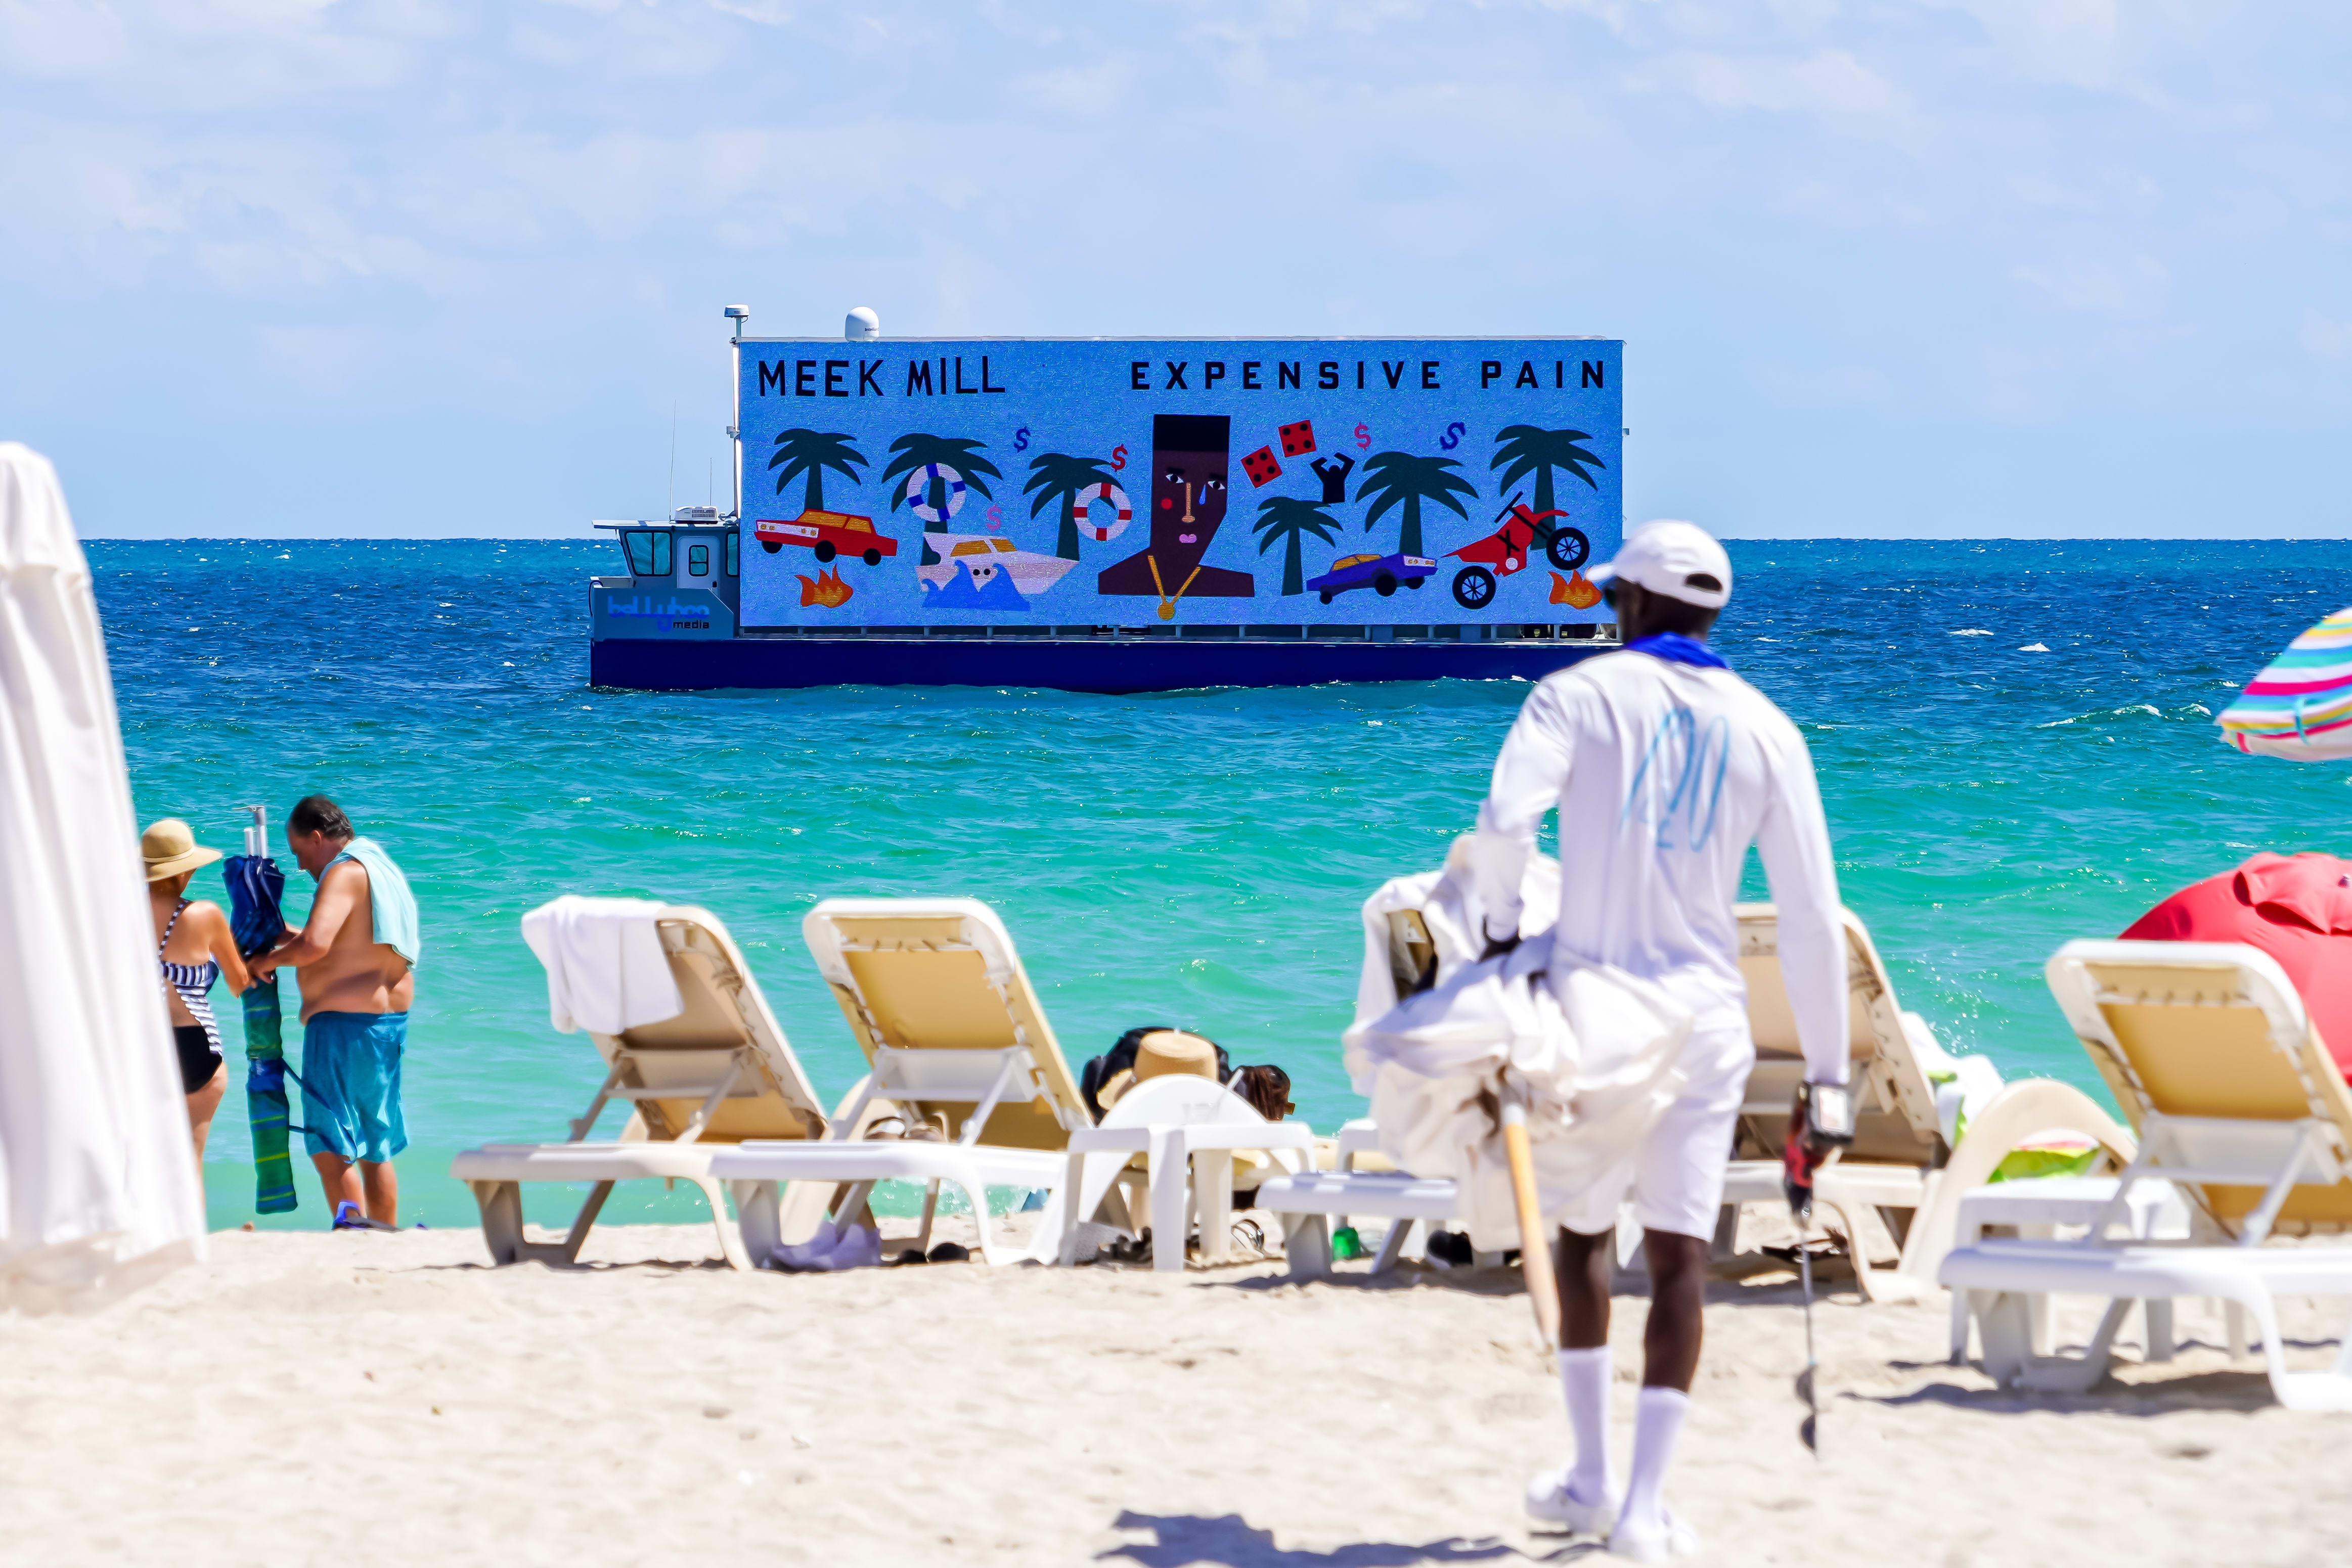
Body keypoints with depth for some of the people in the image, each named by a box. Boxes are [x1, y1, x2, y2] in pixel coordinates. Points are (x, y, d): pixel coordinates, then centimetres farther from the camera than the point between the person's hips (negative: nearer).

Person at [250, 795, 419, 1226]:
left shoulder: (345, 872, -13)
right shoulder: (382, 868, 17)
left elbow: (315, 944, -27)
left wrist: (269, 960, -11)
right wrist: (285, 934, 22)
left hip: (344, 1024, -10)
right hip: (391, 1020, 10)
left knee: (331, 1149, -8)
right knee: (375, 1152, 15)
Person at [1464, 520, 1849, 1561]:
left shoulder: (1580, 694, -2)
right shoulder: (1764, 730, 5)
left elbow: (1505, 821, -20)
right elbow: (1811, 915, 2)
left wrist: (1501, 926, -2)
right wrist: (1826, 1067, 7)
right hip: (1704, 1013, 1)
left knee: (1583, 1230, 18)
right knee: (1680, 1252, 3)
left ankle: (1592, 1474, 20)